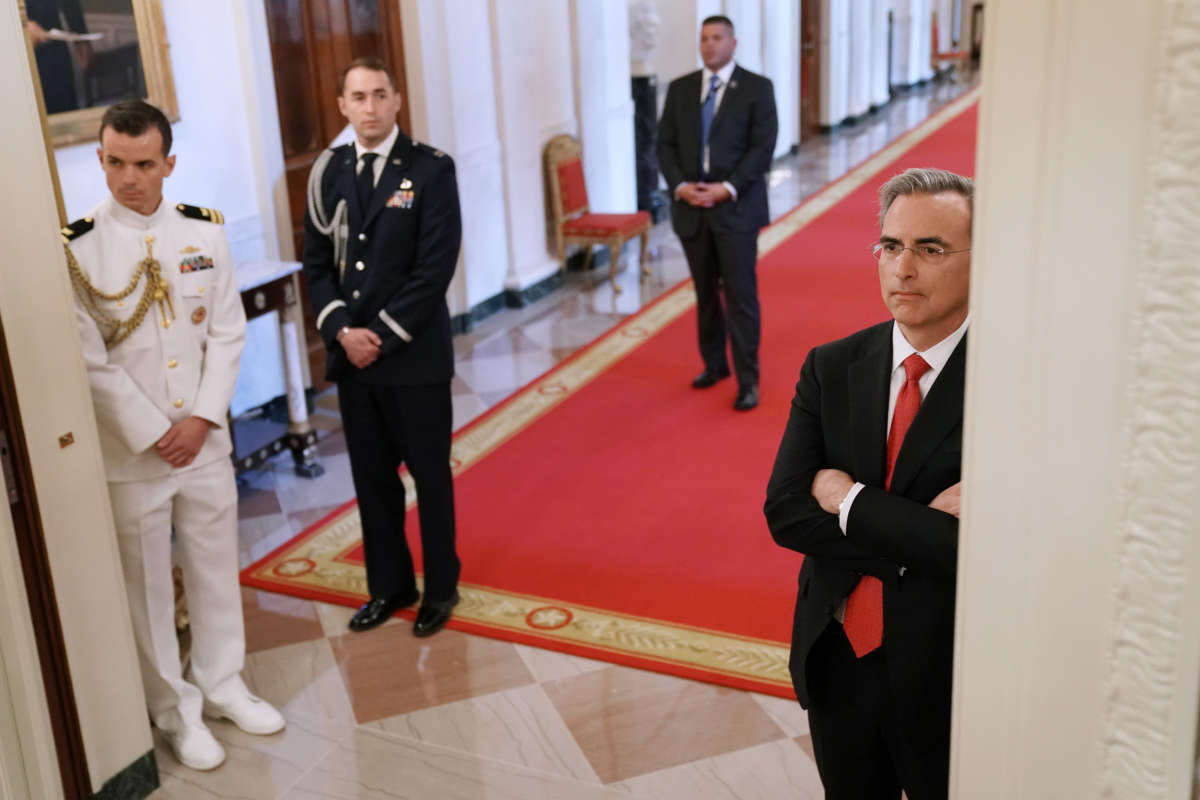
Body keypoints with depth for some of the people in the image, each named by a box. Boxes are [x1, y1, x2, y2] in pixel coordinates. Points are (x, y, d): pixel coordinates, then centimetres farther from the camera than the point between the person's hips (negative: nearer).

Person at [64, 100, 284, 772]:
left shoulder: (204, 231, 0)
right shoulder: (77, 247, -10)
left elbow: (228, 332, 2)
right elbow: (90, 360, -11)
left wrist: (202, 419, -8)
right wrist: (153, 433, -13)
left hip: (204, 438, 3)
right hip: (130, 447, -3)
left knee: (215, 566, 15)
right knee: (147, 583, 8)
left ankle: (222, 684, 35)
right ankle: (175, 710, 25)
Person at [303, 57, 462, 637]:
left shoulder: (431, 169, -7)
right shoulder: (327, 173, 7)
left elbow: (436, 265, -13)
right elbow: (316, 262, 7)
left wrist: (384, 337, -15)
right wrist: (342, 330, -9)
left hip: (415, 354, -4)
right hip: (351, 354, 4)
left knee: (429, 475, 9)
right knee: (371, 477, 13)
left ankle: (440, 587, 25)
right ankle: (390, 585, 29)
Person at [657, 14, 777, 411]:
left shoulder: (757, 88, -1)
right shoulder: (680, 89, 10)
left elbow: (763, 147, -8)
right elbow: (666, 145, 7)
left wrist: (728, 188, -17)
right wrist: (680, 186, -9)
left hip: (736, 206, -4)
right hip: (691, 207, 4)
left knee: (740, 295, -5)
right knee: (705, 293, 13)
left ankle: (748, 380, 1)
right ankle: (714, 363, 27)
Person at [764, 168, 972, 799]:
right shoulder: (831, 368, -2)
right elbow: (785, 512, -11)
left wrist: (850, 501, -19)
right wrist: (916, 535, -21)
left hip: (949, 676, -4)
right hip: (837, 659, 4)